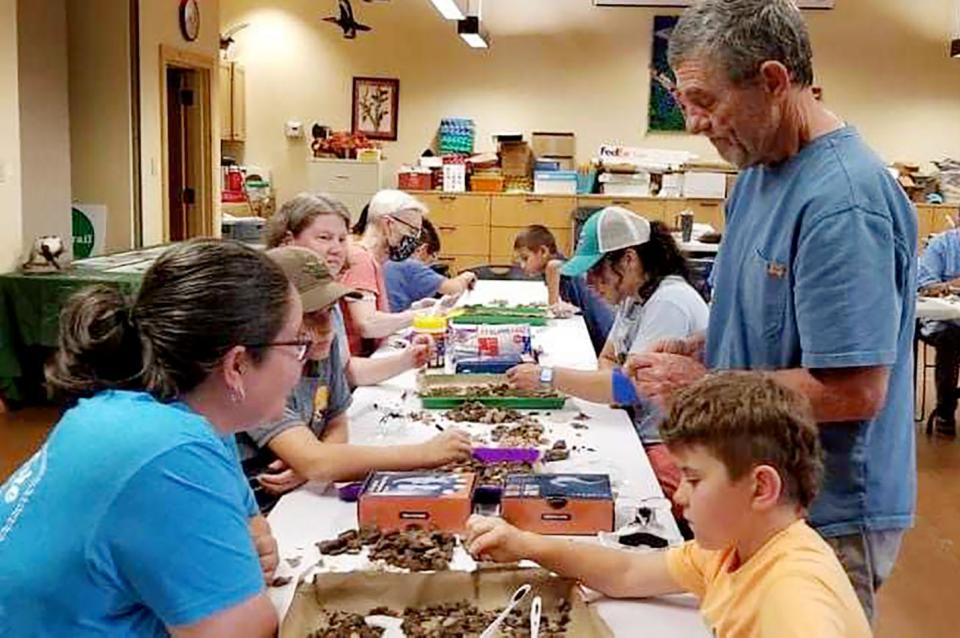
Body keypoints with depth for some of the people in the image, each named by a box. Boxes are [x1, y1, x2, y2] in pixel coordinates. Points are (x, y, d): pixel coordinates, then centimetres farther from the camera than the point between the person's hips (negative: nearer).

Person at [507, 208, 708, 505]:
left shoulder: (669, 303, -19)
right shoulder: (633, 297, 10)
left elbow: (630, 386, -25)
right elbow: (608, 358, 19)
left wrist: (547, 376, -19)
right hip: (640, 437, 9)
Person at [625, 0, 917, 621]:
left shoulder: (844, 202, -25)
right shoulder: (759, 171, 5)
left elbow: (854, 390, -28)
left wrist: (704, 384, -19)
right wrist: (697, 349, -1)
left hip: (825, 521, -9)